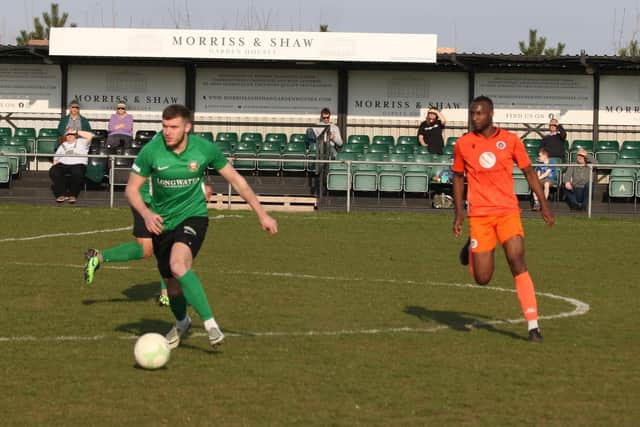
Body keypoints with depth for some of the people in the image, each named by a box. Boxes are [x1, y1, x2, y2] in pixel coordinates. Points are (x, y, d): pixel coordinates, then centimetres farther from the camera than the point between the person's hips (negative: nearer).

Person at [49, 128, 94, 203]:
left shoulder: (81, 142, 19)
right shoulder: (62, 146, 30)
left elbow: (90, 135, 1)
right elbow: (56, 159, 25)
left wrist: (77, 132, 7)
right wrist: (55, 165, 3)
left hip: (78, 164, -3)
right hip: (63, 164, 3)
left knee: (77, 173, -40)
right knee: (53, 172, -31)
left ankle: (73, 195, -21)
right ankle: (61, 194, -21)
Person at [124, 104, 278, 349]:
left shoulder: (205, 149, -14)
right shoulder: (151, 151, -15)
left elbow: (236, 179, 0)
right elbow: (132, 189, -4)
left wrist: (262, 214, 0)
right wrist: (146, 213, -24)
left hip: (193, 216, -3)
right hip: (162, 223, 3)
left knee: (178, 265, -31)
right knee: (171, 283, 13)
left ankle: (210, 323, -27)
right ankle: (181, 323, 45)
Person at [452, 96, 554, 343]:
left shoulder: (510, 140, 1)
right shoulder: (463, 144, 3)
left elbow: (528, 172, 10)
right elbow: (458, 177, 15)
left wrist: (544, 205, 6)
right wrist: (459, 214, 9)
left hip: (508, 211, -1)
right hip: (479, 215, 1)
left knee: (517, 262, -18)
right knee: (482, 278, -2)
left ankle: (533, 325, -14)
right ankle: (471, 248, 35)